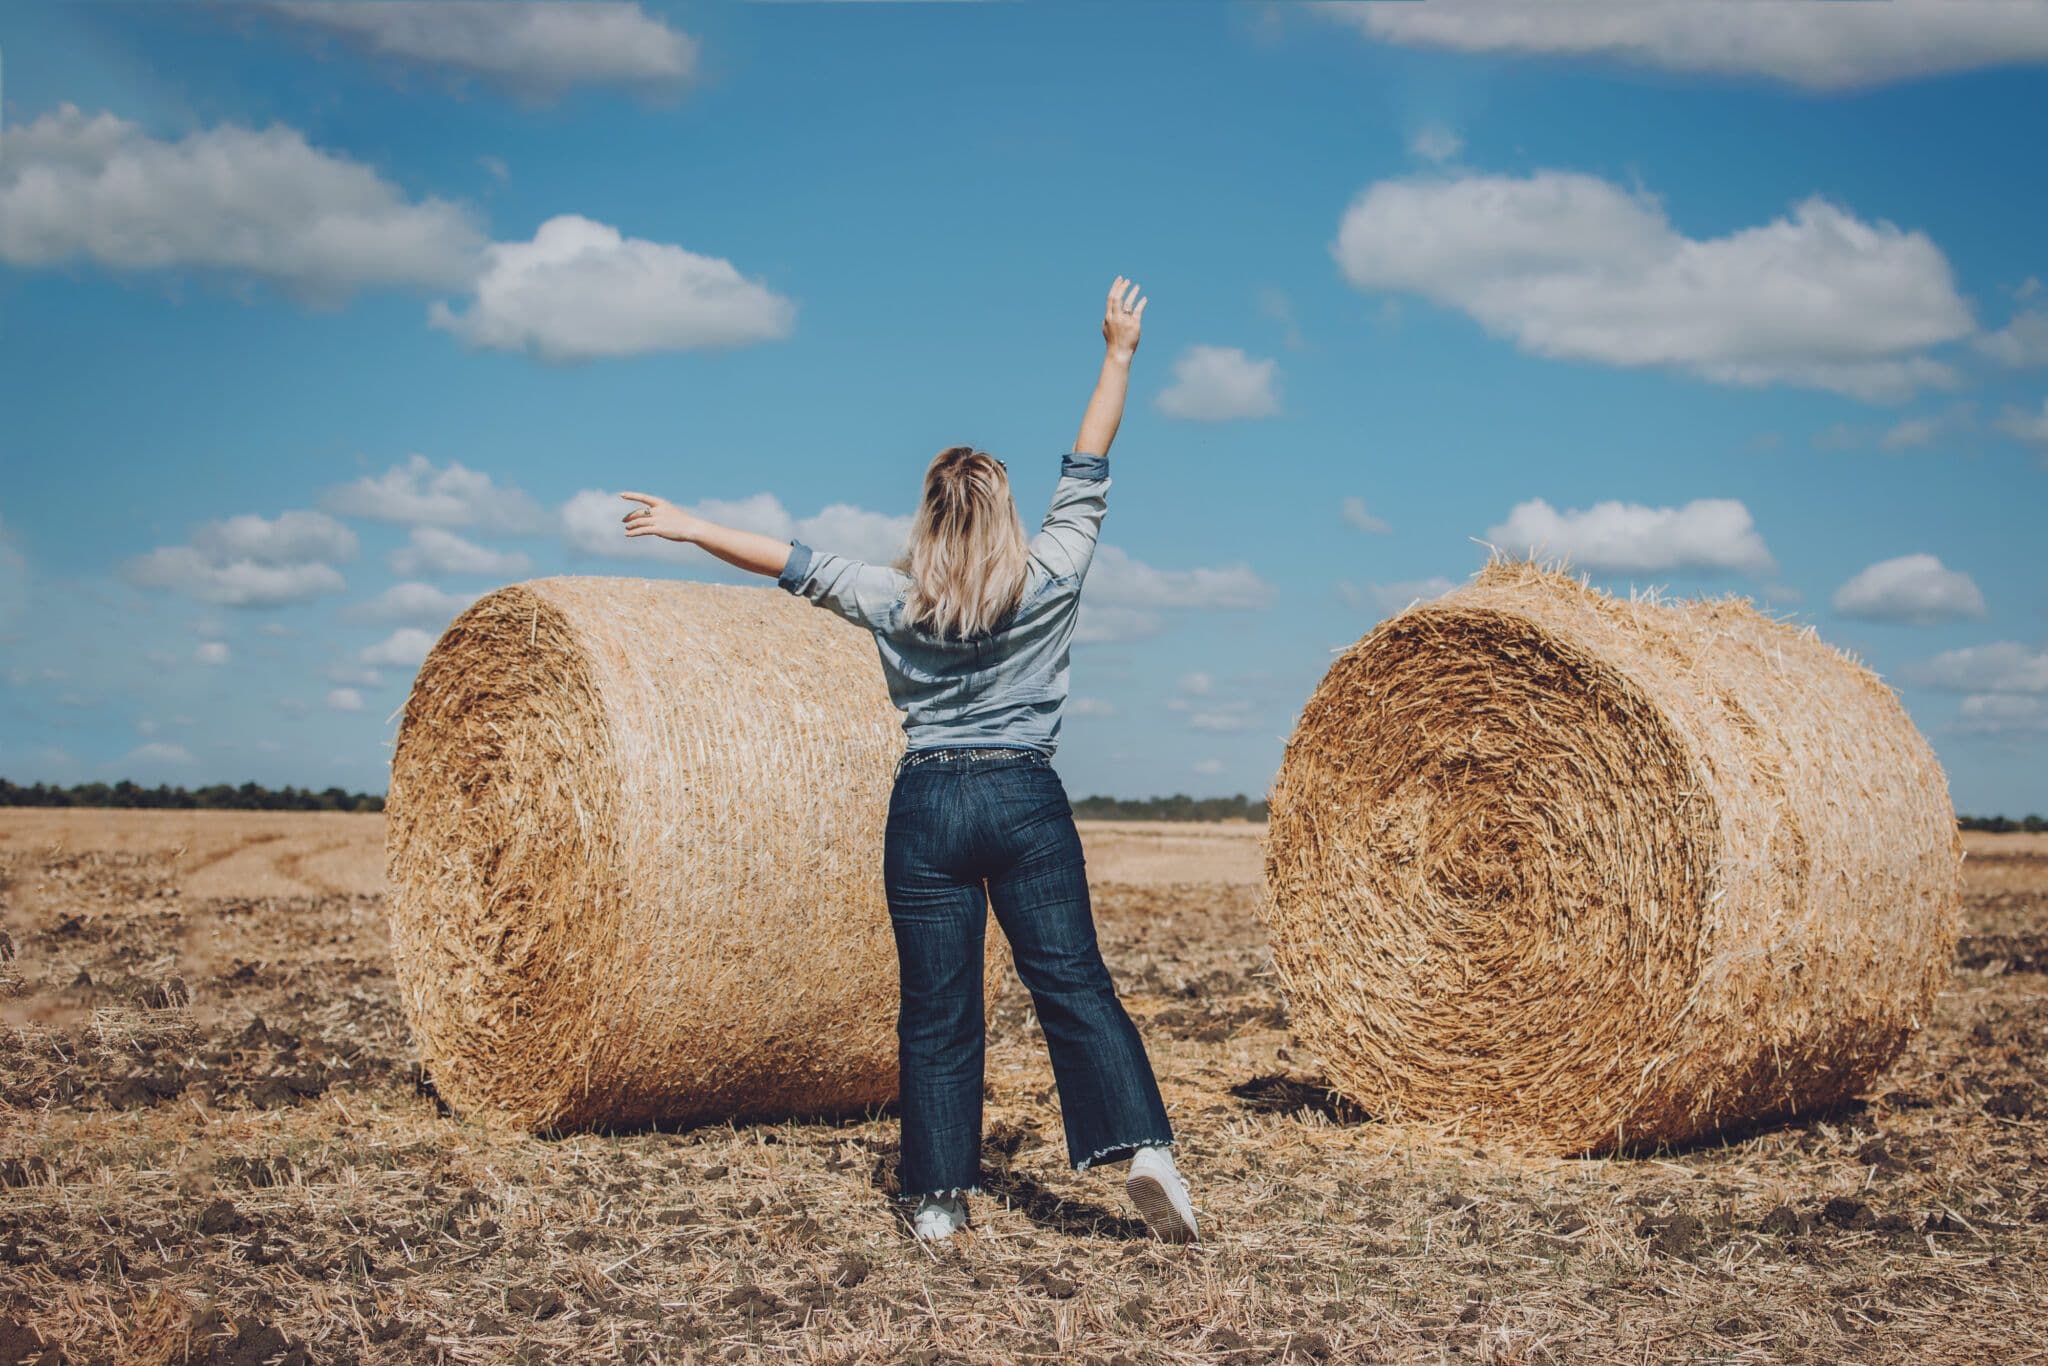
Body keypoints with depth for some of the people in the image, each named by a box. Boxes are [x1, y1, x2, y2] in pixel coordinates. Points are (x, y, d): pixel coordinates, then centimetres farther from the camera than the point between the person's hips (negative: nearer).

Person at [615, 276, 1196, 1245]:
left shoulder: (893, 601, 0)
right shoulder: (1046, 582, 0)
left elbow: (789, 561, 8)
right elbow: (1087, 473, 8)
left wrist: (688, 526, 20)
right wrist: (1119, 352, 16)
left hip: (928, 807, 0)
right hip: (1028, 801, 0)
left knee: (938, 1010, 4)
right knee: (1073, 984, -1)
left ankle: (939, 1199, 5)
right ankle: (1144, 1145, -15)